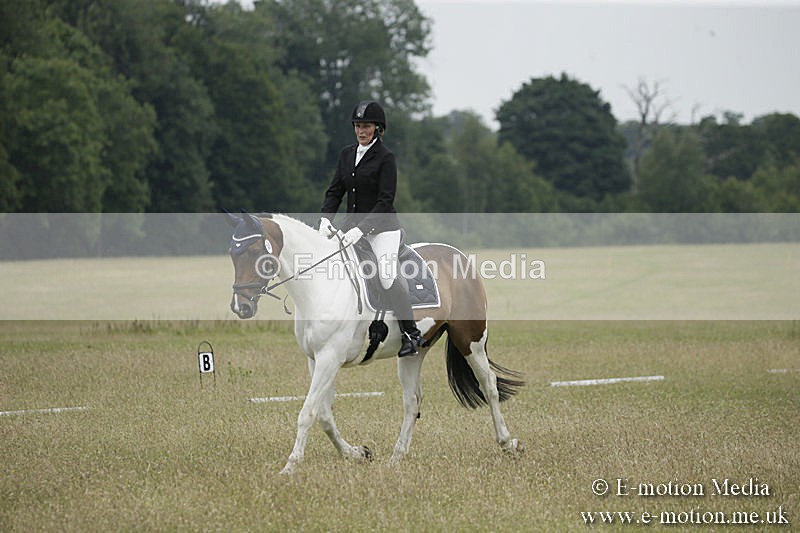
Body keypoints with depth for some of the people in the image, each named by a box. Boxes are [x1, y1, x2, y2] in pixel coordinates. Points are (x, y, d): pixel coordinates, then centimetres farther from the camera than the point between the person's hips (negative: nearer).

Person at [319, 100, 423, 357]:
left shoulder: (386, 157, -9)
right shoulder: (347, 154, 10)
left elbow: (385, 201, -15)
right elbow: (335, 190, 10)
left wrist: (361, 229, -24)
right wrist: (325, 218, -8)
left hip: (382, 227, -7)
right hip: (352, 225, 7)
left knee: (388, 278, -26)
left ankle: (412, 334, -17)